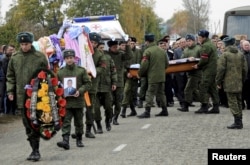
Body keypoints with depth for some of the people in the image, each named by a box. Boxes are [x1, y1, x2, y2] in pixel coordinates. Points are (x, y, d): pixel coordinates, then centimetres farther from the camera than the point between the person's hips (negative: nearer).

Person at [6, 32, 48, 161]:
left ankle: (35, 150, 1)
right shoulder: (15, 58, 7)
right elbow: (10, 76, 15)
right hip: (21, 97, 3)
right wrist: (10, 91, 6)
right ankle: (34, 149, 15)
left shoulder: (40, 57, -1)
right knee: (27, 125, 6)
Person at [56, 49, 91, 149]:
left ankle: (79, 140, 28)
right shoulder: (60, 72, 4)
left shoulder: (81, 70, 1)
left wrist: (80, 91, -13)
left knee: (79, 122, 12)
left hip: (78, 101, 0)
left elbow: (88, 83, 2)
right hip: (65, 101, 0)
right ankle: (65, 141, -16)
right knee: (66, 122, -10)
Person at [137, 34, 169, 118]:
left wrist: (140, 73, 1)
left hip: (153, 77, -7)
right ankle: (164, 110, 21)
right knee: (161, 93, 16)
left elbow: (144, 65, -14)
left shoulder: (147, 51, -12)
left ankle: (147, 112, -9)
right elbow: (166, 64, 14)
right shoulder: (162, 50, 9)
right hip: (162, 76, 7)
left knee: (150, 94, -5)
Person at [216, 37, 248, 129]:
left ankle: (237, 122, -7)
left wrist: (218, 81, -2)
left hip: (229, 83, -6)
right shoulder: (241, 55, 7)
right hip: (239, 83, 6)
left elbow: (221, 69, -12)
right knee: (238, 101, 14)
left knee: (232, 102, -3)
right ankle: (239, 122, 17)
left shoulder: (225, 55, -9)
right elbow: (245, 69, 10)